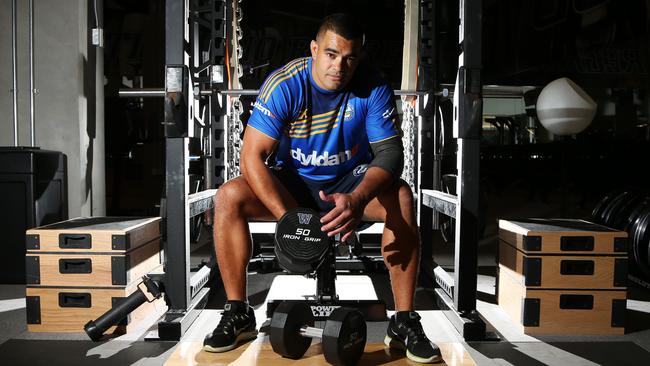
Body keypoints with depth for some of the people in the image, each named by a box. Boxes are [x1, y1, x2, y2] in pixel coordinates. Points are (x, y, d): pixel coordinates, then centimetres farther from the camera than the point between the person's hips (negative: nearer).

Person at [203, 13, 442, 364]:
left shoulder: (373, 87, -16)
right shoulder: (284, 84, -19)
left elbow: (390, 151, -20)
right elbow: (252, 157, -22)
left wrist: (357, 199, -42)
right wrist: (288, 217, -35)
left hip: (352, 179, 0)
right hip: (293, 181, 0)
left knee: (401, 198, -30)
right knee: (228, 197, -24)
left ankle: (404, 322, -18)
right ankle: (238, 314, -9)